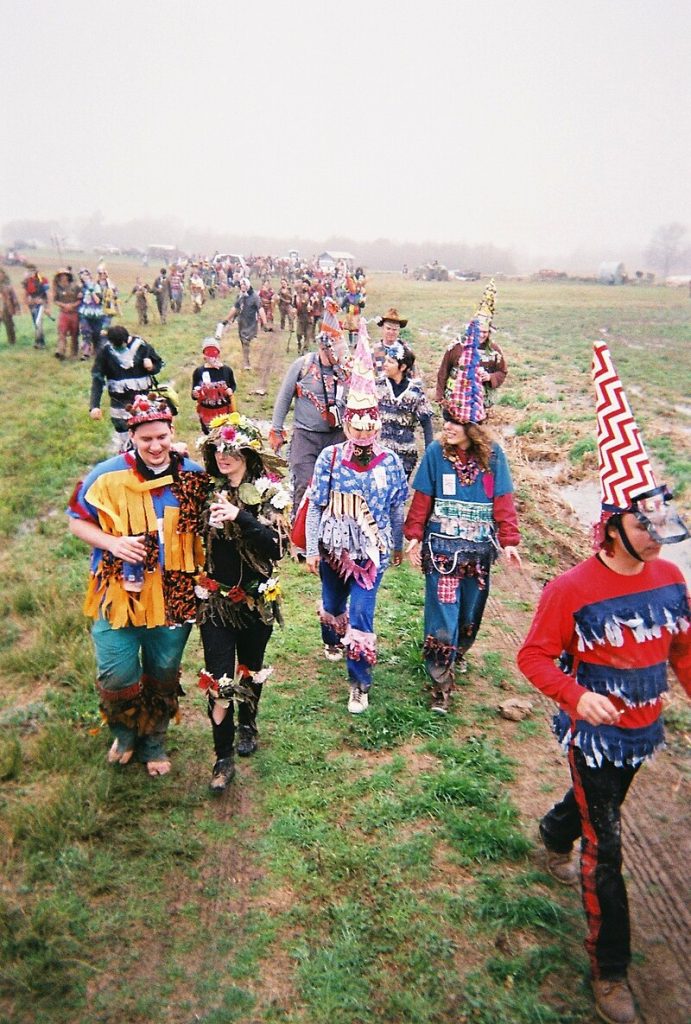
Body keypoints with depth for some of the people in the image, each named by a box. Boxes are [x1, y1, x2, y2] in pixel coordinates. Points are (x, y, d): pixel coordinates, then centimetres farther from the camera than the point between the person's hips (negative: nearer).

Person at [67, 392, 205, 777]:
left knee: (163, 676, 16)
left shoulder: (194, 476, -4)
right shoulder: (108, 475, -9)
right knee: (117, 677, 3)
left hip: (174, 597, 2)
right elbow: (78, 521, 1)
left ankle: (153, 742, 41)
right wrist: (112, 543, -17)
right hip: (120, 594, -1)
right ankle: (125, 733, 36)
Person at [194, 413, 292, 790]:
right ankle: (223, 758, 12)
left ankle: (248, 724, 46)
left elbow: (277, 546, -20)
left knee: (251, 670, 19)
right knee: (219, 681, -3)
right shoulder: (206, 489, -1)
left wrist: (241, 517, -31)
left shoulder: (270, 493, -9)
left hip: (257, 600, -1)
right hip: (215, 599, 1)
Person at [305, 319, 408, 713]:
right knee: (333, 603, 23)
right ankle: (333, 641, 57)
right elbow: (316, 506, -6)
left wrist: (398, 546, 11)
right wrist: (312, 549, -4)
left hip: (371, 551, -1)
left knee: (361, 615, -6)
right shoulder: (329, 458, -11)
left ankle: (360, 683, 11)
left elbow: (397, 510, 3)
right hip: (333, 547, 1)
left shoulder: (390, 462, -9)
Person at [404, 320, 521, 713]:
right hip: (441, 546, -2)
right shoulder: (436, 452, -7)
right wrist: (414, 537, -6)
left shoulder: (493, 455, -6)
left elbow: (503, 502, -3)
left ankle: (459, 652, 47)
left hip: (479, 548, 2)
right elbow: (422, 499, -2)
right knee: (442, 613, -3)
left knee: (471, 610, 18)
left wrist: (509, 540, -8)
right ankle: (441, 681, 9)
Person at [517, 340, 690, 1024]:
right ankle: (609, 968, 23)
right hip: (594, 730, -6)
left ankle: (553, 835, 64)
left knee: (598, 801, 29)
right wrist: (577, 697, -33)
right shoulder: (571, 589, -24)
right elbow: (534, 657, -19)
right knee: (604, 843, 3)